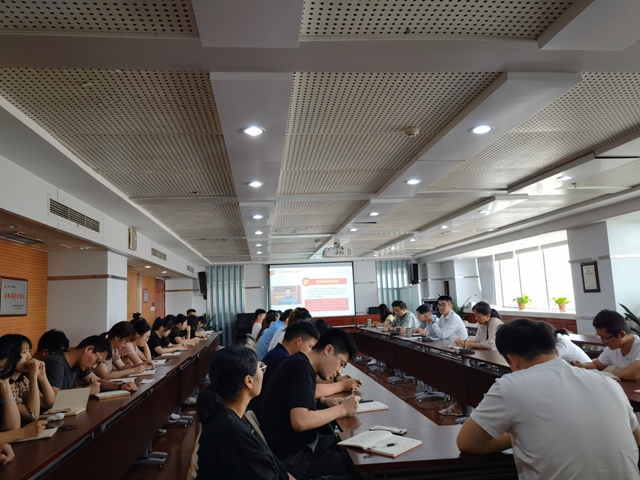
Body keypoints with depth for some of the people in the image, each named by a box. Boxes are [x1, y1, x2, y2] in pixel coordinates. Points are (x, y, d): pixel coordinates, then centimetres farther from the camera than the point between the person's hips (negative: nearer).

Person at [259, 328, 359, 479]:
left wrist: (335, 408, -2)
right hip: (290, 456, -9)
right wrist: (342, 409, -17)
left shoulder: (301, 364, 8)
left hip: (300, 443, 9)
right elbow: (300, 422, -29)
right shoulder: (301, 367, -21)